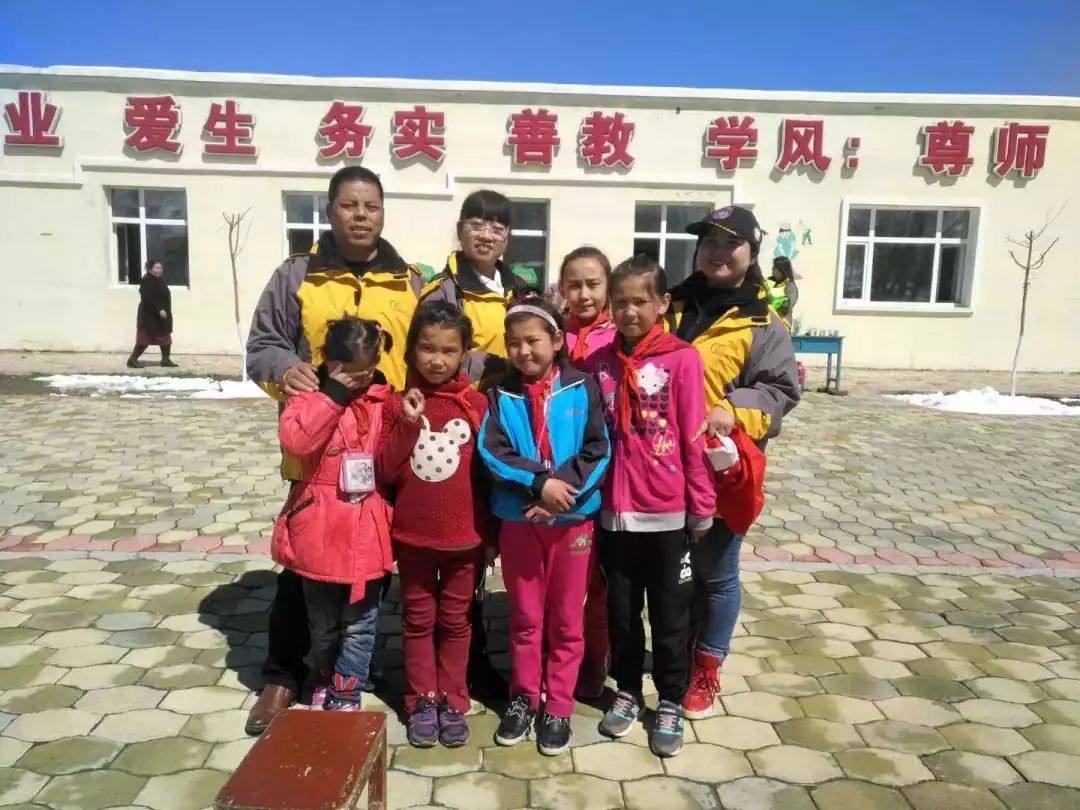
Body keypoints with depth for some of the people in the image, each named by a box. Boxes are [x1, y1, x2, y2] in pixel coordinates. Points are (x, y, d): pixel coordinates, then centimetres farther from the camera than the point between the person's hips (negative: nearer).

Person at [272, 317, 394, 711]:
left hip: (368, 533, 1)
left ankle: (345, 696, 30)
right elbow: (296, 440, -24)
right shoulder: (310, 396, -5)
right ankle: (322, 683, 43)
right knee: (323, 625, 18)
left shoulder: (385, 401, 2)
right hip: (322, 533, -1)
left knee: (359, 625, 12)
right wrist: (334, 393, -23)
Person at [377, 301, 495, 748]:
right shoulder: (400, 403, -4)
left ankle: (453, 703, 29)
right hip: (412, 534, 1)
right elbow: (385, 472, -7)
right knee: (418, 620, 14)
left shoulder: (476, 404, -5)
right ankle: (422, 703, 29)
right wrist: (408, 423, -20)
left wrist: (491, 535, 2)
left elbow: (488, 473, 1)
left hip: (463, 535, 0)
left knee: (456, 622, 14)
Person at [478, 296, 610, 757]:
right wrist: (541, 483, -21)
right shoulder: (501, 395, -2)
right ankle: (523, 698, 32)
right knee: (525, 617, 15)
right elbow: (492, 452, -11)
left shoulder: (582, 389, -5)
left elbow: (597, 452, -10)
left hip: (573, 518, -1)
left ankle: (558, 708, 26)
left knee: (566, 619, 11)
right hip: (518, 519, 1)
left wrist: (561, 491, -20)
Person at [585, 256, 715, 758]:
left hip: (667, 513, -3)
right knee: (621, 611, 18)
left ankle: (670, 705, 30)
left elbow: (694, 438, -7)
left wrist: (701, 506, -5)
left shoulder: (682, 359, -9)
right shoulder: (598, 362, 2)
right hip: (613, 512, 4)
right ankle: (627, 692, 37)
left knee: (669, 614, 12)